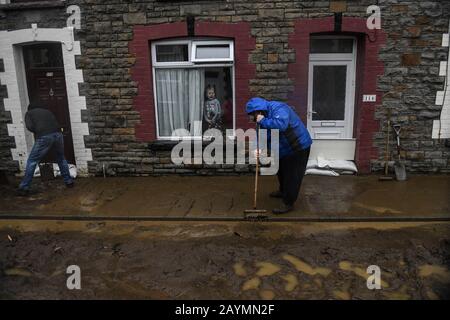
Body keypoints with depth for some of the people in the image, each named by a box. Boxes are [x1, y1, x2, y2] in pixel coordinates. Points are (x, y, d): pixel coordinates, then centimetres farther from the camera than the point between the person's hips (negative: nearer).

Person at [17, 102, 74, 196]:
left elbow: (29, 126, 2)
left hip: (44, 137, -3)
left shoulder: (29, 113, 20)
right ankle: (69, 182, 28)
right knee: (61, 159, 25)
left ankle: (24, 188, 12)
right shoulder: (47, 111, 32)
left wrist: (38, 132, 18)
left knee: (32, 161, 10)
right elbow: (56, 124, 20)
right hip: (57, 134, 4)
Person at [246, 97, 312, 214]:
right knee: (282, 171, 24)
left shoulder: (278, 109, -25)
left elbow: (281, 125, -44)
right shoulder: (265, 115, 5)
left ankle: (288, 203, 6)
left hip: (298, 146, -10)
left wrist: (263, 121, -32)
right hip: (284, 148, 10)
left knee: (292, 175, -3)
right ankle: (283, 191, 47)